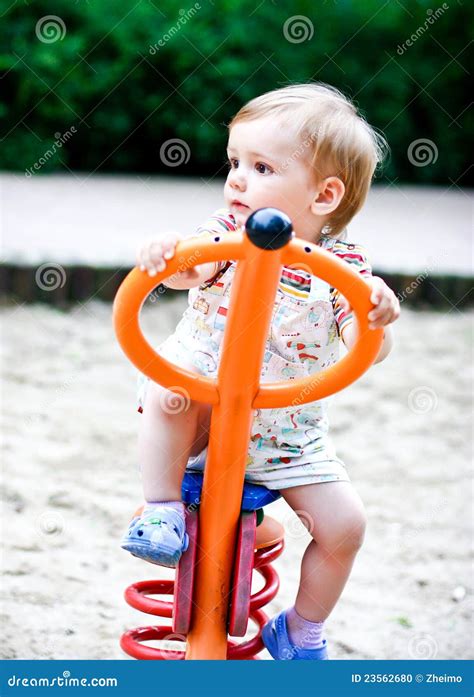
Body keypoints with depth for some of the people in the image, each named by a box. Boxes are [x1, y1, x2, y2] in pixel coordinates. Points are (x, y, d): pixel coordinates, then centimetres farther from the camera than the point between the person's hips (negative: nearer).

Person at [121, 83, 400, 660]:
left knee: (344, 524, -7)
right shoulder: (226, 232, -9)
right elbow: (186, 270, -28)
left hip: (286, 433, 1)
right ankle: (161, 509, -14)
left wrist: (376, 321, -43)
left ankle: (301, 632, 19)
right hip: (199, 410, 0)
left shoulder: (342, 265, -11)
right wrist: (167, 251, -51)